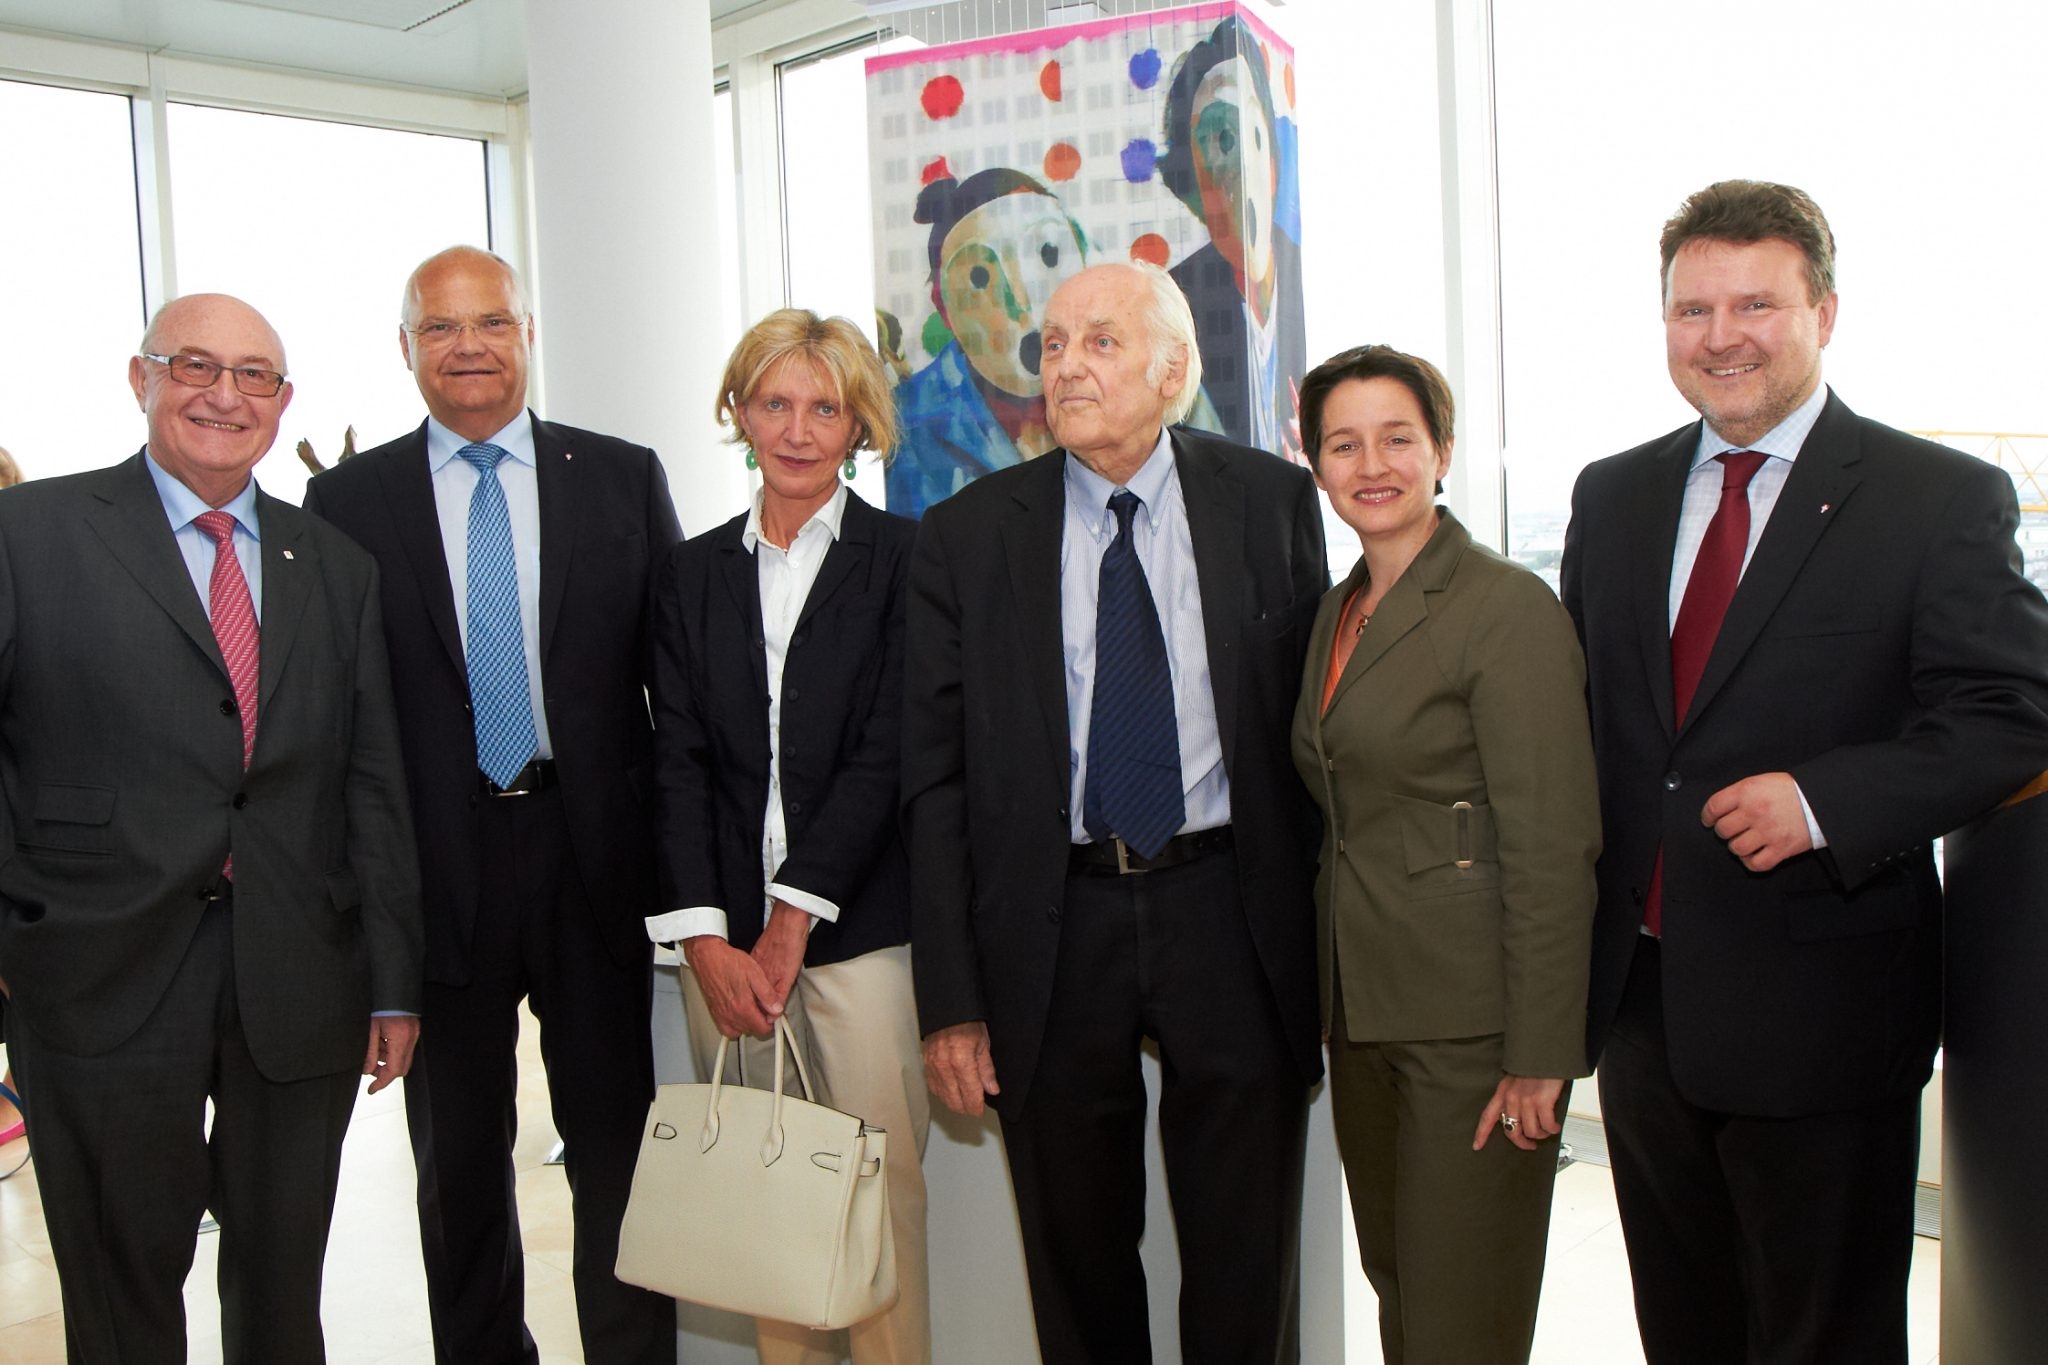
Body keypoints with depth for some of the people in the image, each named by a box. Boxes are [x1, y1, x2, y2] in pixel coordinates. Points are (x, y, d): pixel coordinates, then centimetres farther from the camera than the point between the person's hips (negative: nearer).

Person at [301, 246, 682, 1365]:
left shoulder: (623, 479, 4)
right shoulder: (347, 500, 3)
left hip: (594, 851, 0)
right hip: (436, 863, 1)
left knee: (615, 1141, 8)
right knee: (458, 1156, 14)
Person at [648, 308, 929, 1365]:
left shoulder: (904, 561, 1)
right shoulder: (692, 574, 12)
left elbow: (887, 754, -6)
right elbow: (677, 762, 5)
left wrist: (791, 921, -11)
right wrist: (707, 939, -6)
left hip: (857, 924, -3)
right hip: (725, 931, 3)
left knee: (879, 1185, -2)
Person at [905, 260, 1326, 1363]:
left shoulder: (1271, 504, 1)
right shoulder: (968, 535, 0)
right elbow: (935, 777, 0)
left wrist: (1336, 937, 2)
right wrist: (951, 1001, -4)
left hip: (1229, 912, 0)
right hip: (1052, 927, 1)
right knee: (1077, 1275, 15)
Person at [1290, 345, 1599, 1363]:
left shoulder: (1508, 608, -13)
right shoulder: (1338, 611, 12)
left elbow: (1553, 846, -16)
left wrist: (1540, 1056, -18)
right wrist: (1331, 1000, 12)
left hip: (1472, 1023, -7)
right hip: (1363, 1009, 7)